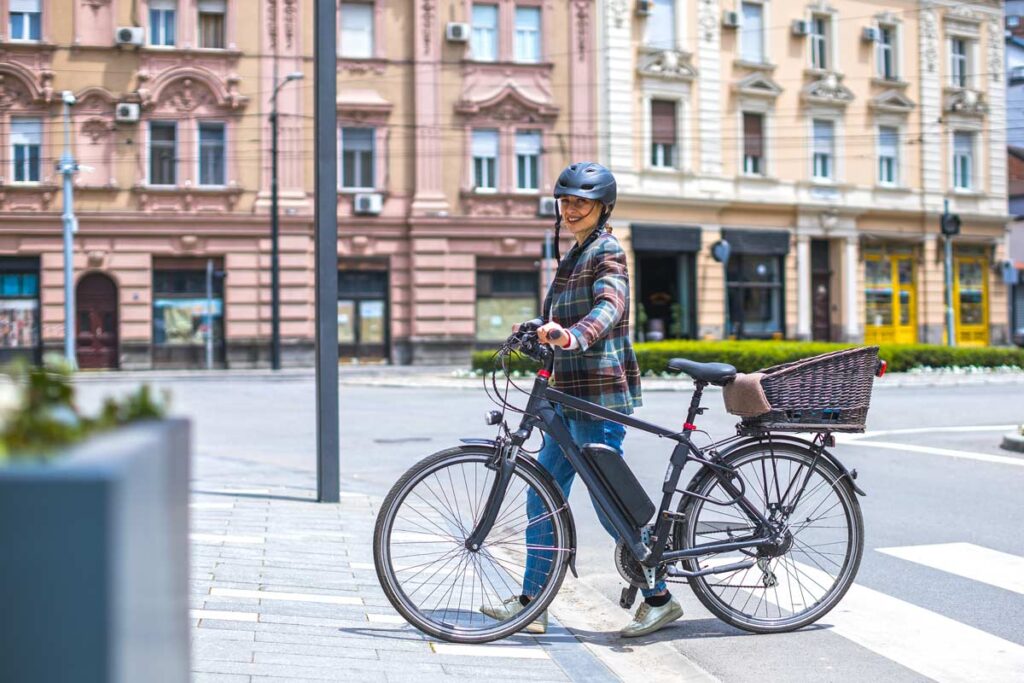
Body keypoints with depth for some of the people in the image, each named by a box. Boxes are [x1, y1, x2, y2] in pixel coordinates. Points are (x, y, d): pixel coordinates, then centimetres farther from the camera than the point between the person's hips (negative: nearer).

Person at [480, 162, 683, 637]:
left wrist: (572, 335, -45)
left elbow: (610, 307, -29)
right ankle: (530, 603, 17)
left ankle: (660, 599, 10)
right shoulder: (575, 254, 19)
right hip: (571, 391, 10)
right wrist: (537, 333, 14)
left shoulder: (606, 251, -9)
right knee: (543, 498, 10)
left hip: (600, 392, -9)